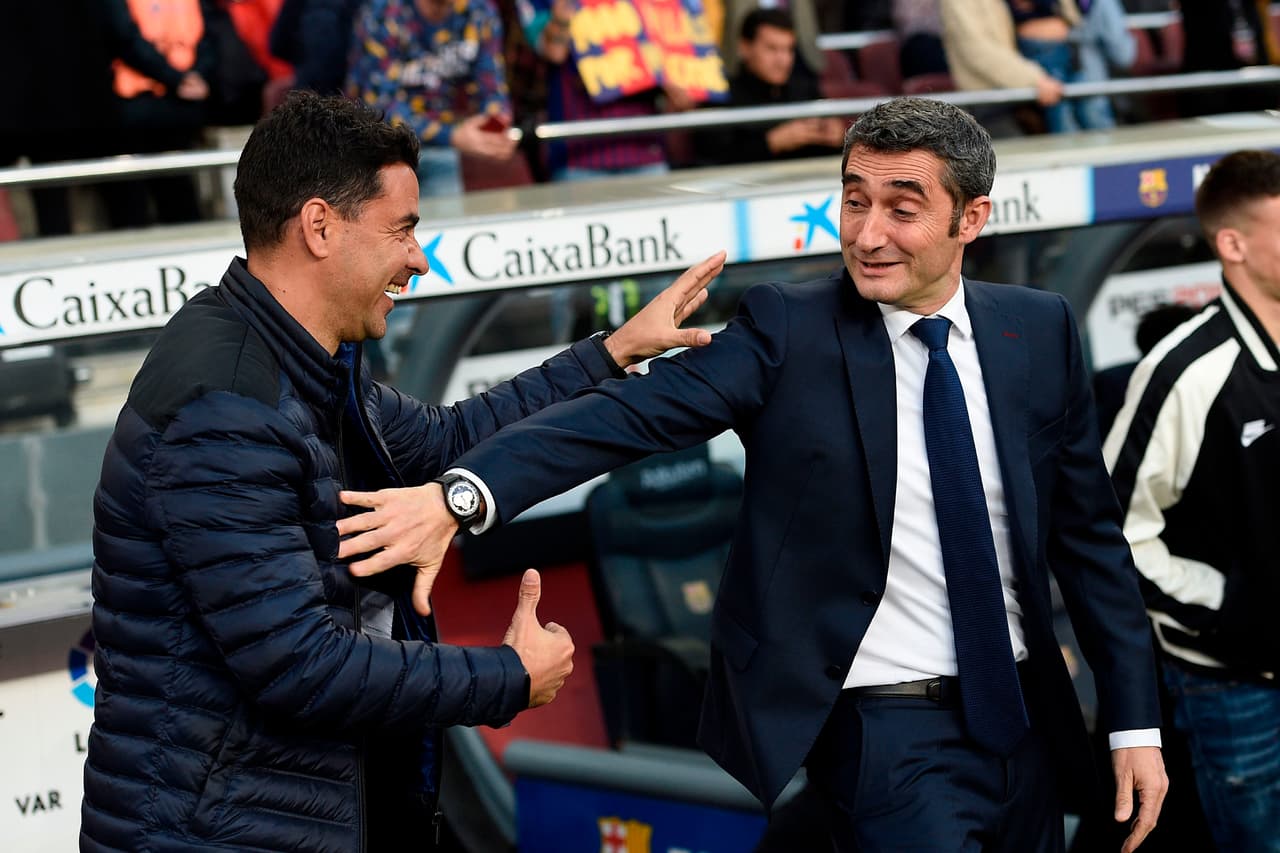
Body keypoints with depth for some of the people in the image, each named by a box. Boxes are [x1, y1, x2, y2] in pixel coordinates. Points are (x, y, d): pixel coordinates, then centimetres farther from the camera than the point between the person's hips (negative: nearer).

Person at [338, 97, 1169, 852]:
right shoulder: (788, 330, -10)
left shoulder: (1041, 331, 1)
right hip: (889, 730, -5)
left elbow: (1088, 535, 7)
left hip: (1025, 721, 5)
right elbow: (637, 412, -23)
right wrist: (464, 494, -38)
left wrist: (1135, 721, 5)